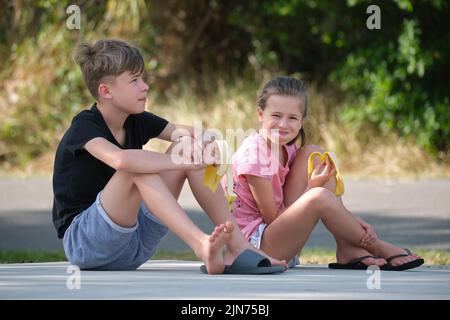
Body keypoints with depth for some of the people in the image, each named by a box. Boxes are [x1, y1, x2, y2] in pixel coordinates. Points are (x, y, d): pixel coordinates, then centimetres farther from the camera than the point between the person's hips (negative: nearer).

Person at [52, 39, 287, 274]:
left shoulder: (137, 122, 6)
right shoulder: (84, 126, -17)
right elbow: (121, 160, -39)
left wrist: (187, 137, -22)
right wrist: (184, 162, -33)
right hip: (83, 242, -7)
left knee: (186, 147, -6)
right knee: (137, 169, -31)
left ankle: (237, 247, -16)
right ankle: (201, 245, -48)